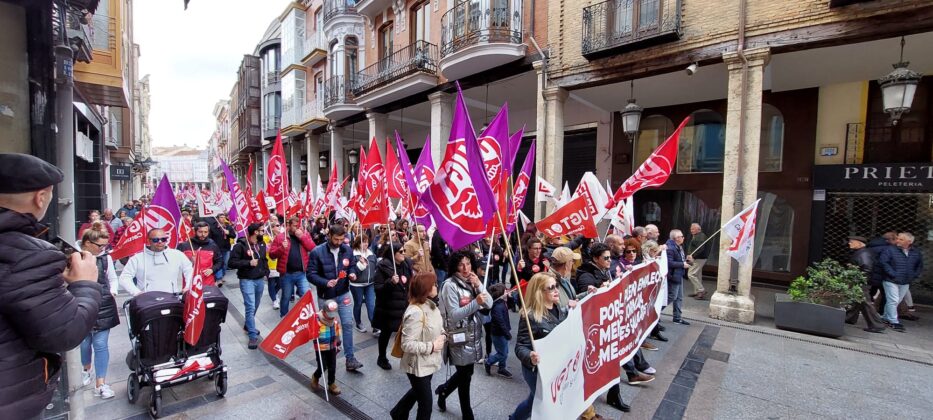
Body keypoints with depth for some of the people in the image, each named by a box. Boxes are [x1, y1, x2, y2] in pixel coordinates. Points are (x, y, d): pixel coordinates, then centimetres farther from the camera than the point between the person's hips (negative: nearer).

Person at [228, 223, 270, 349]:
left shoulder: (262, 244, 7)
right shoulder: (240, 245, -13)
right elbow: (232, 262, -15)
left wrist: (266, 272, 12)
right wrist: (248, 263, -22)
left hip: (260, 280, 7)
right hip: (247, 280, -6)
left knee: (255, 306, 19)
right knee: (250, 307, -10)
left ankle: (248, 325, 42)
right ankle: (253, 336, -3)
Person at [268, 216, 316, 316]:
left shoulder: (304, 235, 6)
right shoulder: (280, 237, 1)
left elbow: (313, 248, -7)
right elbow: (272, 254, -1)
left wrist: (302, 237, -14)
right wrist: (281, 248, -19)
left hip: (302, 273, 0)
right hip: (286, 273, 0)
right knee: (286, 297, 15)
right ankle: (284, 318, 34)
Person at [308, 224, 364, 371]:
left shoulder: (347, 250, -4)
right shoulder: (317, 252, -16)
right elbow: (311, 274, -14)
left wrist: (352, 274, -12)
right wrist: (325, 282, -29)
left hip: (344, 293, 2)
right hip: (326, 295, -2)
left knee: (348, 324, 0)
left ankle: (350, 358, 8)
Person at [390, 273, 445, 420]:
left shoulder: (430, 304, -3)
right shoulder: (415, 313, -32)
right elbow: (407, 345, -31)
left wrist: (443, 336, -5)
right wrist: (431, 347, -26)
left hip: (428, 362, 9)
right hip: (418, 365, -9)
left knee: (418, 391, 32)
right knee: (426, 405, 8)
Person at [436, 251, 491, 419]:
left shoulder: (473, 281, 3)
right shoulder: (450, 285, -17)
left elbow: (489, 304, -3)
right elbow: (454, 315, -22)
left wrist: (479, 286, -18)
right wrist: (476, 303, -31)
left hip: (473, 333, 6)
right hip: (459, 336, -6)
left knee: (465, 373, 18)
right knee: (465, 375, 7)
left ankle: (443, 390, 46)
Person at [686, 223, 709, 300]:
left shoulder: (701, 237, -15)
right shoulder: (696, 236, 16)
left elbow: (700, 249, -27)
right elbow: (691, 247, 16)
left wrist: (693, 256, -26)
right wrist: (690, 255, 3)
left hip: (698, 259, -11)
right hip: (696, 259, 11)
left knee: (691, 274, -12)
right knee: (697, 275, 14)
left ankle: (701, 291, -8)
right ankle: (697, 292, 22)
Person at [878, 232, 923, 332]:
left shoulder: (916, 253, 6)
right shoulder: (890, 250, -11)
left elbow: (920, 266, 20)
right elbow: (883, 262, -17)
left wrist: (914, 275, 7)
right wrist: (892, 274, -19)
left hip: (905, 283, 6)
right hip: (891, 281, -5)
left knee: (897, 301, 12)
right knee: (893, 301, -7)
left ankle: (886, 318, 23)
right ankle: (894, 322, -1)